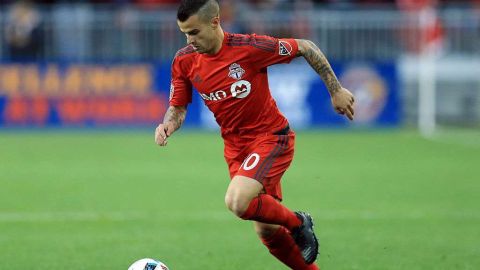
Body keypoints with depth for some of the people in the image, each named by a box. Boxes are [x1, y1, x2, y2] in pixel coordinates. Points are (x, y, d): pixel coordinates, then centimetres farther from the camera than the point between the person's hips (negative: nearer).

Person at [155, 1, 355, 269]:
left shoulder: (249, 48, -22)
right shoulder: (185, 61, -6)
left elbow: (305, 47, -10)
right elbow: (178, 107, 6)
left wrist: (336, 90, -7)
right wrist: (167, 125, -18)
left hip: (271, 138, -6)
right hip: (235, 145, 6)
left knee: (237, 201, -28)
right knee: (267, 231, 7)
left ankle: (298, 223, -1)